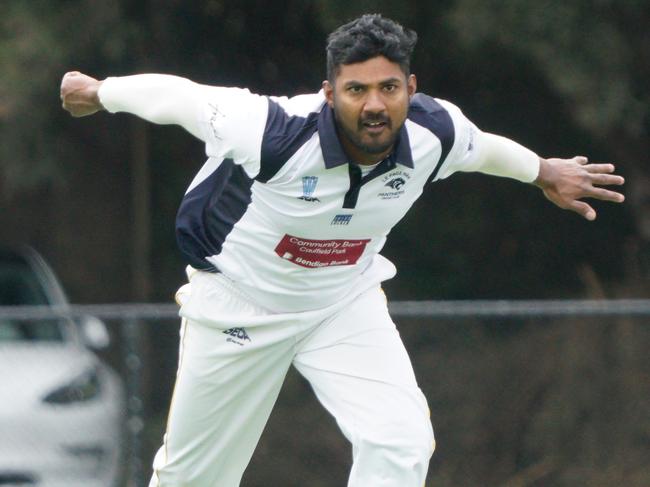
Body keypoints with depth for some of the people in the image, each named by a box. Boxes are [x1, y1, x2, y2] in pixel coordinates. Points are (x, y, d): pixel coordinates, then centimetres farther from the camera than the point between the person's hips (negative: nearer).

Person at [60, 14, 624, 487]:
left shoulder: (434, 133, -22)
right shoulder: (272, 133, -36)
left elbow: (482, 147, 4)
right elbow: (175, 96, -19)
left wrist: (543, 171, 21)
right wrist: (96, 93, -2)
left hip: (345, 301, 3)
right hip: (238, 304, -3)